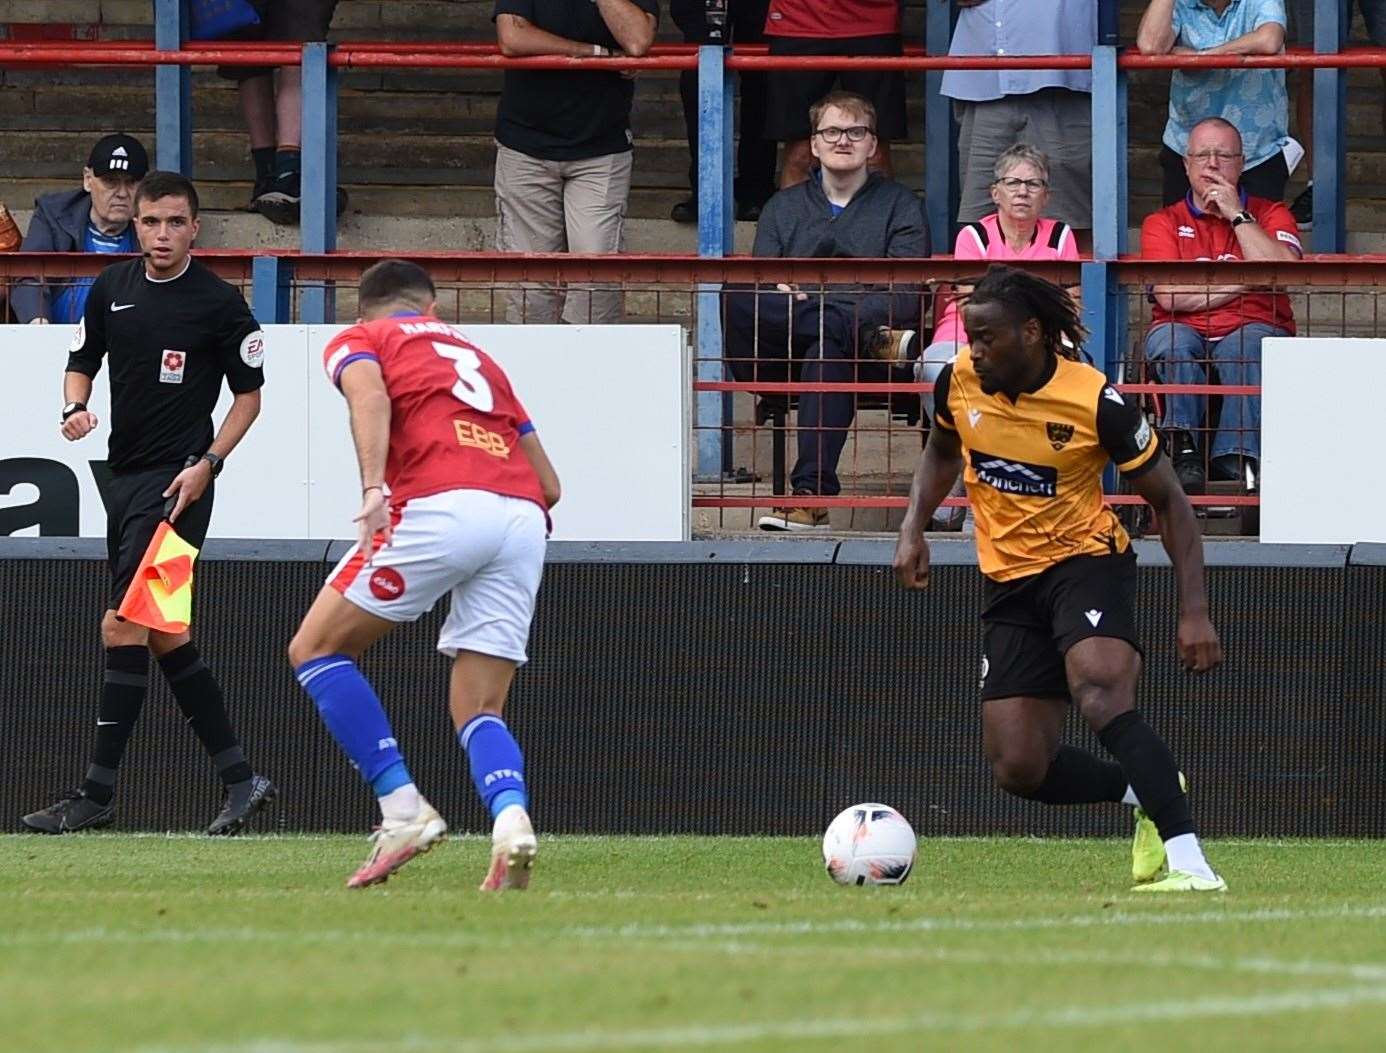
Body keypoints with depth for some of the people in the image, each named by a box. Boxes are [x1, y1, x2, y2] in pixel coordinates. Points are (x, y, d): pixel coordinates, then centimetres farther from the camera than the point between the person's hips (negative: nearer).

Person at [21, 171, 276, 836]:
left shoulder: (219, 303, -7)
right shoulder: (112, 289, 9)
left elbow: (248, 394, 0)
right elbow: (81, 363, 20)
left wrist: (207, 464, -11)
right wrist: (76, 408, -2)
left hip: (177, 481, -7)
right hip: (124, 475, 7)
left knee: (124, 627, -13)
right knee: (163, 637, 10)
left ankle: (98, 793, -10)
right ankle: (240, 779, 17)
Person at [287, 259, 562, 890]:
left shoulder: (357, 341, 20)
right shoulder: (475, 356, 33)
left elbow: (369, 394, -6)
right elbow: (549, 484, 29)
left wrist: (373, 490, -19)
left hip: (443, 505, -5)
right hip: (524, 516, 5)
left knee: (315, 650, 8)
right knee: (479, 711, 10)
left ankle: (403, 808, -3)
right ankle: (511, 814, -21)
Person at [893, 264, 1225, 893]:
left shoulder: (1097, 404, -19)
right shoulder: (959, 384, -5)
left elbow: (1168, 500, -8)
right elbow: (942, 451, 20)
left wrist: (1194, 611, -15)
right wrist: (913, 529, 3)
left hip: (1087, 562, -6)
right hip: (1009, 583, 6)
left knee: (1101, 701, -34)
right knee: (1019, 769, -2)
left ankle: (1189, 865, -36)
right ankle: (1148, 797, 24)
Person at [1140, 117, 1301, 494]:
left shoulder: (1271, 215, 15)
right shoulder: (1163, 223, 15)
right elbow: (1169, 295, -3)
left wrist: (1238, 215, -3)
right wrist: (1240, 283, -2)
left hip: (1254, 328, -1)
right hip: (1187, 333, 1)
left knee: (1252, 345, -36)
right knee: (1171, 340, -35)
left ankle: (1236, 459, -47)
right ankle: (1184, 450, -41)